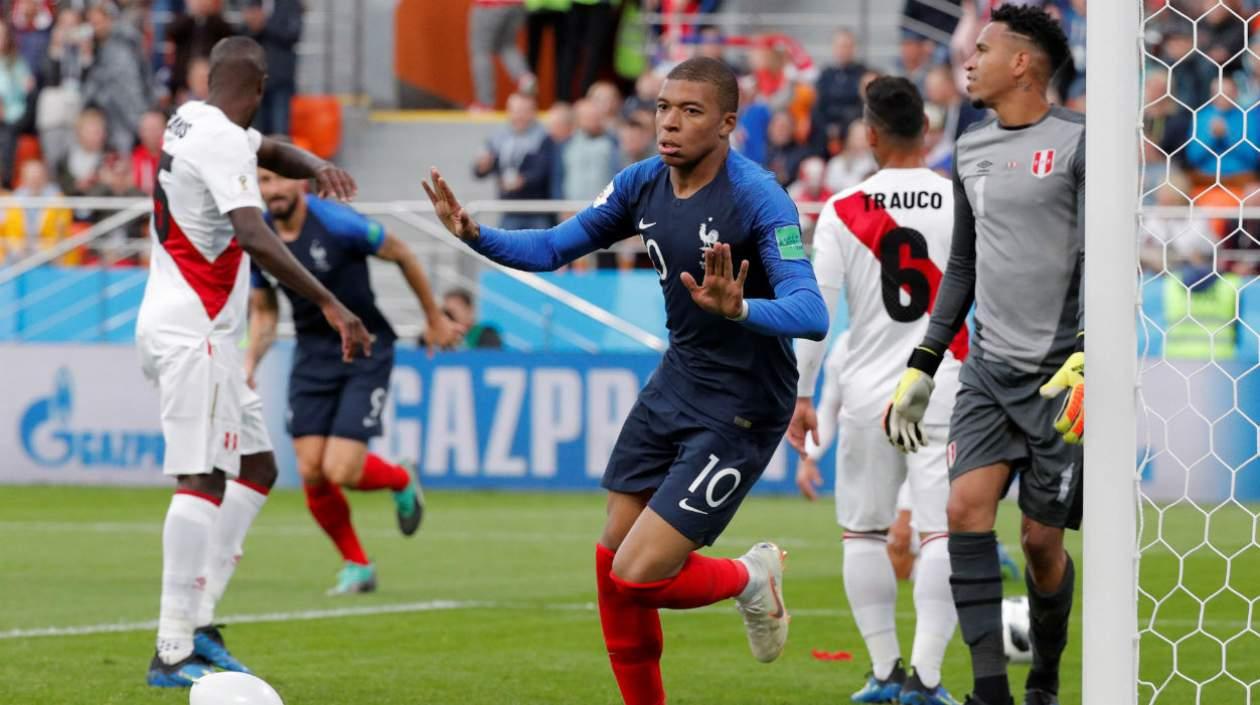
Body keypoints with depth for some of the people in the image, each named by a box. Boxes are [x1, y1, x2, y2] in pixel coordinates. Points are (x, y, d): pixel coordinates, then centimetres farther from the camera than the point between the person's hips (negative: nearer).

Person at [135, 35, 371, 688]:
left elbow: (272, 151, 27)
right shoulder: (221, 140, -16)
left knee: (257, 467, 13)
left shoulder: (191, 121, 12)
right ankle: (174, 652, -19)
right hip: (192, 332, -10)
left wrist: (316, 167, 4)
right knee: (203, 480, -14)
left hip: (194, 331, 10)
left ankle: (199, 619, 7)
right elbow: (255, 239, -28)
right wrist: (330, 305, -31)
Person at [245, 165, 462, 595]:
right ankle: (356, 567, 17)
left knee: (340, 471, -15)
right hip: (312, 357, 5)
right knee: (311, 473, -5)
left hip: (366, 353, -5)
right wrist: (250, 362, -5)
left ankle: (401, 482, 21)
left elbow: (400, 255, -4)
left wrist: (435, 320, 5)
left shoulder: (337, 223, -19)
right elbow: (264, 310, 12)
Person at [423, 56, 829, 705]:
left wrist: (739, 309, -50)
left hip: (740, 412, -7)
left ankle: (750, 579, 17)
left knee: (638, 578, -13)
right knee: (612, 560, 7)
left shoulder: (757, 198, -22)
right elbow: (552, 248, 8)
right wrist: (474, 236, -10)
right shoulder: (643, 184, -1)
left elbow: (811, 314, -31)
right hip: (676, 382, 7)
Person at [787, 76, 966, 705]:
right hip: (944, 394, -1)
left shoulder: (843, 211, -3)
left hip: (868, 395, 1)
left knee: (863, 531, 15)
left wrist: (799, 394, 3)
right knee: (941, 534, -2)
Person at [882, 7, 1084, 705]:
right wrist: (921, 368, 17)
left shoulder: (1078, 143, -7)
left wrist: (1085, 361, -23)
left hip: (1058, 374, -5)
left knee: (1040, 538, 0)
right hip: (987, 368, 5)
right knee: (967, 507, -14)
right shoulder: (970, 150, 13)